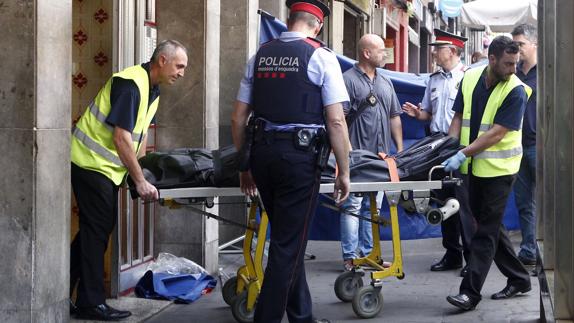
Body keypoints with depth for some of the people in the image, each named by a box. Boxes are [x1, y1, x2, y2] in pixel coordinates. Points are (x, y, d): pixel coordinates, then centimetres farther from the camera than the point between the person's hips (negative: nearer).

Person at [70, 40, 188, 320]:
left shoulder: (151, 89, 10)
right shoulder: (131, 84, -21)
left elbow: (140, 135, 16)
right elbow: (121, 139, -25)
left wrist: (141, 175, 11)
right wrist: (140, 181, -21)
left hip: (108, 166, 10)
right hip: (91, 161, -10)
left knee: (97, 229, 13)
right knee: (97, 230, -7)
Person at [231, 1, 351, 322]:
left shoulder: (261, 55, 10)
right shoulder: (320, 57, -4)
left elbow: (238, 118, 11)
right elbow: (336, 121, -10)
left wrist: (245, 165, 19)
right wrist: (344, 173, -3)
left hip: (262, 152, 6)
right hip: (300, 155, -6)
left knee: (287, 239, 19)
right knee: (289, 245, 3)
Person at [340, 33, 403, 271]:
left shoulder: (385, 83, 18)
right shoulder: (349, 80, -6)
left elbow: (394, 117, 20)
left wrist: (400, 150, 14)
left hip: (381, 156, 7)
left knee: (373, 208, 10)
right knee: (352, 207, -6)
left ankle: (368, 253, 16)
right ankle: (349, 256, -3)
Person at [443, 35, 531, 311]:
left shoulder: (516, 91, -15)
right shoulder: (470, 78, 1)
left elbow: (497, 133, -20)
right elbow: (458, 118, 8)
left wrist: (462, 155, -27)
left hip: (498, 168, -6)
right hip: (474, 166, 6)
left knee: (486, 231, -5)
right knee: (489, 225, 14)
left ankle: (470, 292, -4)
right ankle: (518, 279, 27)